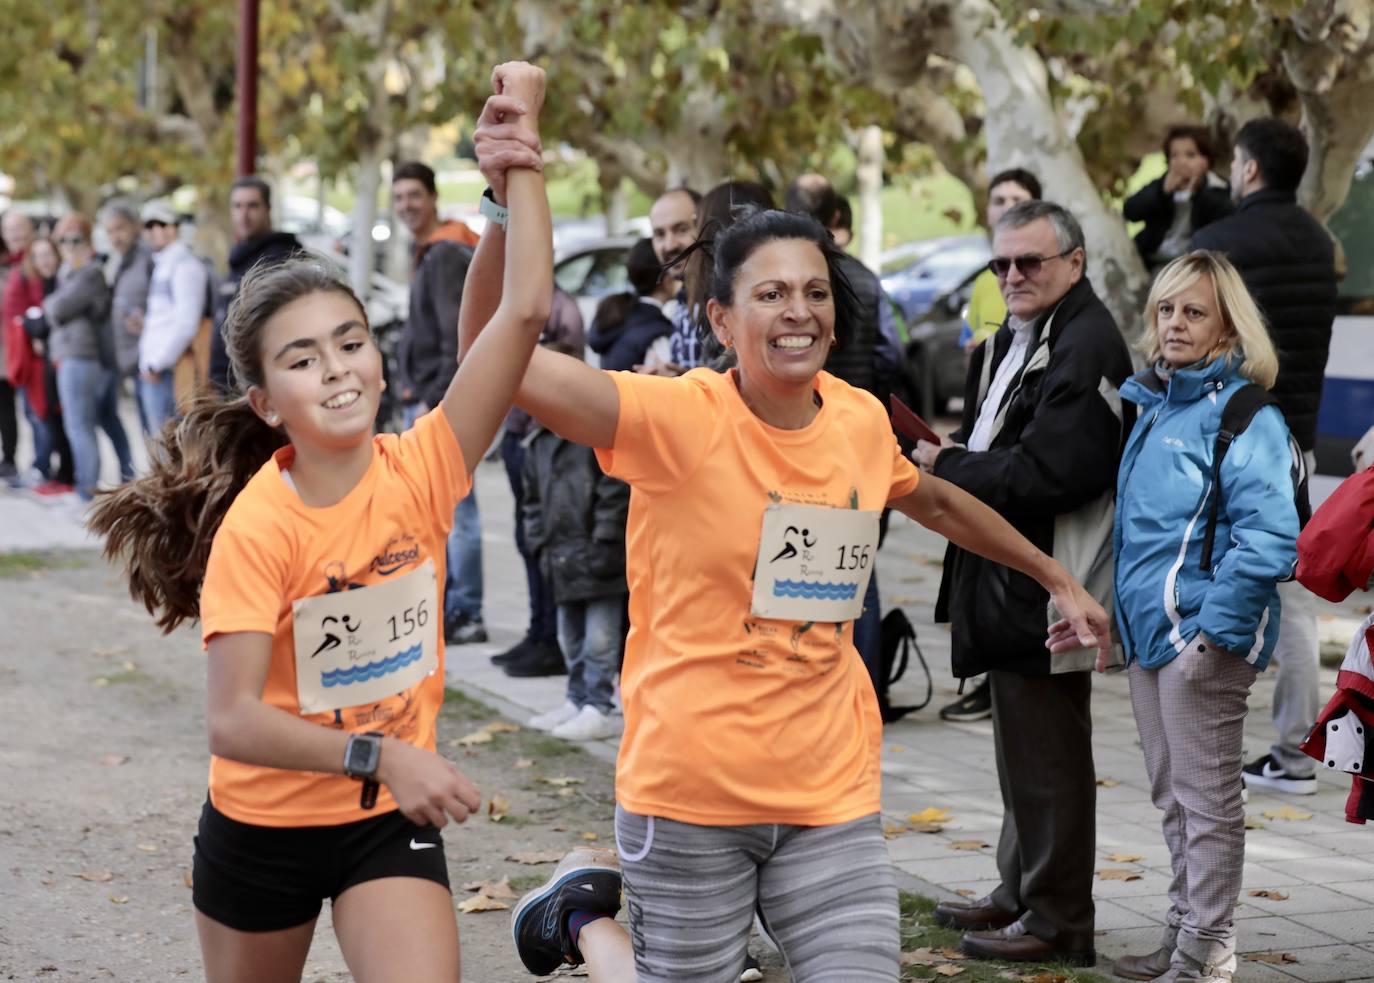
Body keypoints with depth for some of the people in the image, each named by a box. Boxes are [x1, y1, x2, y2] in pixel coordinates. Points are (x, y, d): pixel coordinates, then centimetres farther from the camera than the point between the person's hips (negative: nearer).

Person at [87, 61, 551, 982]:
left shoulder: (420, 471, -13)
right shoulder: (255, 529, -20)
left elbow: (525, 309, -21)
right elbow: (233, 720, -26)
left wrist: (521, 143, -23)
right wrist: (380, 754, -35)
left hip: (391, 820, 1)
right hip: (263, 826, -1)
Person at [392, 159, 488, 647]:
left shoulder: (446, 255, -13)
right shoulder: (429, 254, 20)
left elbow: (457, 338, -20)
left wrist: (433, 400, -21)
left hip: (443, 404, -11)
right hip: (427, 401, 11)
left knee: (455, 510, -8)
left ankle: (466, 616, -6)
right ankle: (442, 608, 22)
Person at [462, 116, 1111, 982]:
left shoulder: (860, 420, 2)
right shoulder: (679, 418, -15)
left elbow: (936, 502, 25)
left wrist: (1058, 579, 32)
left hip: (832, 789, 5)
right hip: (691, 788, -4)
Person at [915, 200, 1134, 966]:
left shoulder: (1086, 346, -17)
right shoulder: (1015, 341, 16)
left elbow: (1046, 472, -24)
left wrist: (947, 468, -14)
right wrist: (952, 460, 2)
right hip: (1008, 579, 11)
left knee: (1048, 755, -4)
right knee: (1023, 749, 19)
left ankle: (1057, 922, 4)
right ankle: (1020, 894, 31)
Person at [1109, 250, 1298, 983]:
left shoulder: (1245, 417, -12)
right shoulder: (1152, 406, 13)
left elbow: (1268, 539, -19)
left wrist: (1214, 632, -22)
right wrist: (1126, 613, 15)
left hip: (1205, 639, -8)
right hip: (1149, 631, 8)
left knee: (1207, 798, -1)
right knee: (1172, 797, 17)